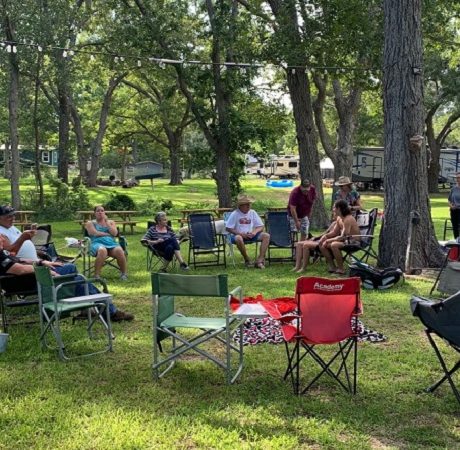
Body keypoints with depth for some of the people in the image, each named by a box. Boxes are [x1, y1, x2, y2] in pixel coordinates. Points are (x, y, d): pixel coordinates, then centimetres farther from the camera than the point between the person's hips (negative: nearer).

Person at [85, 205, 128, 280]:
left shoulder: (111, 222, 24)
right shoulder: (90, 223, 18)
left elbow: (115, 233, 6)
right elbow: (95, 233, -1)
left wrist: (106, 222, 6)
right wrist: (108, 234, 3)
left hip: (112, 243, 3)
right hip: (97, 243, -3)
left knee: (119, 251, -34)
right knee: (102, 250, -41)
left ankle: (124, 273, -17)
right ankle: (96, 275, -36)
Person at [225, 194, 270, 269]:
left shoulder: (252, 212, 6)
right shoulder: (235, 214, -6)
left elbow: (261, 226, 8)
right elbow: (228, 228, -9)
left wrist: (254, 232, -14)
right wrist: (241, 234, -16)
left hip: (251, 235, 4)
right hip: (239, 235, -4)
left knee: (266, 236, -19)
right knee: (238, 238, -41)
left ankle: (260, 260, -26)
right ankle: (247, 260, -18)